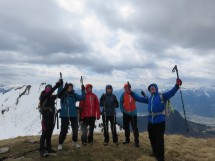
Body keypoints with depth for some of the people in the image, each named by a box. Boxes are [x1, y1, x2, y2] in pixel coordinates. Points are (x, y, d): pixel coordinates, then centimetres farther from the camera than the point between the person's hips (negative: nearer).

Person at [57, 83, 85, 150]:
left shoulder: (74, 95, 5)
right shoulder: (63, 94, -2)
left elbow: (82, 98, 0)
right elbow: (59, 94, -24)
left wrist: (83, 91, -14)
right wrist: (61, 85, -37)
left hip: (73, 115, 3)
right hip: (64, 115, -3)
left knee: (75, 129, 11)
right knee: (64, 130, -1)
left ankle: (74, 142, 31)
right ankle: (60, 144, 17)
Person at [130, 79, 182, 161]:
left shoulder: (162, 96, -6)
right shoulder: (148, 98, 11)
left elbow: (171, 93, -20)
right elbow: (139, 99, 17)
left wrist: (177, 86, -36)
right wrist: (131, 93, 11)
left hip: (160, 122, -6)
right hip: (150, 122, 7)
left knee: (159, 140, -1)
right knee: (152, 138, 21)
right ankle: (155, 152, 44)